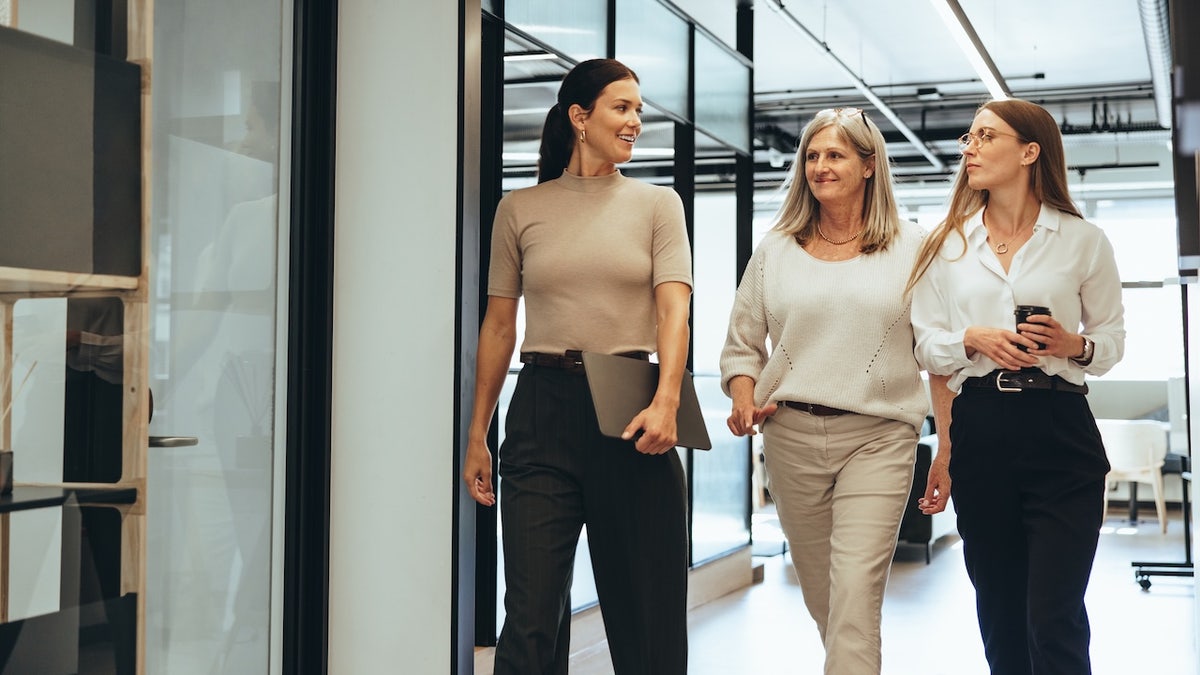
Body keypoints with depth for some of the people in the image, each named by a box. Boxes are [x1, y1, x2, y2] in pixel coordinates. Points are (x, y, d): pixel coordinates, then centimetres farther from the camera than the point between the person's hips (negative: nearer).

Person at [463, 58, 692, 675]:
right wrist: (477, 434, 9)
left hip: (630, 410, 0)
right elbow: (498, 326, 11)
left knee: (645, 606, 6)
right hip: (544, 410, 0)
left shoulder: (657, 204, 8)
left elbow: (674, 308, -5)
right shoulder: (520, 209, 9)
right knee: (532, 609, -2)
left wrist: (666, 401, -22)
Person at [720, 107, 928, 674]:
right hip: (791, 435, 3)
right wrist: (744, 399, -5)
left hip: (877, 436, -3)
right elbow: (741, 345, 15)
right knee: (820, 596, 12)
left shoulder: (910, 246, 4)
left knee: (856, 593, -14)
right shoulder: (775, 250, 10)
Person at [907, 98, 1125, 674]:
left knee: (1053, 621, -9)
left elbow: (1113, 339, 8)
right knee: (999, 616, 10)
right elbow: (928, 345, 9)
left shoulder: (1083, 240, 4)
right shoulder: (949, 243, 11)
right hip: (978, 431, 3)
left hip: (1059, 432, -3)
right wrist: (974, 339, -10)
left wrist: (1074, 344, -13)